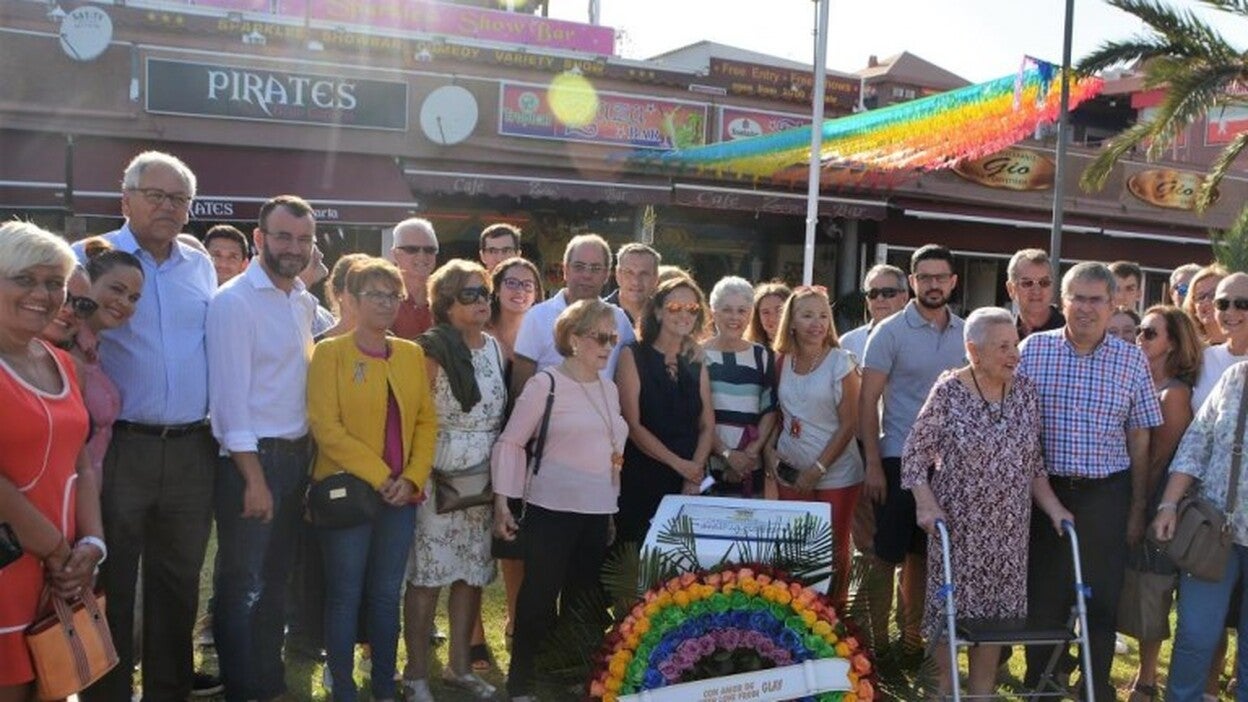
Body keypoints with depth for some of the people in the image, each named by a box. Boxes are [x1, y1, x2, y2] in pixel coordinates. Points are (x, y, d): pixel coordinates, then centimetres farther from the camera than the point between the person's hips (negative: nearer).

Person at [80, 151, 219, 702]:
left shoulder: (201, 265, 10)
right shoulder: (90, 258, -3)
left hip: (192, 450, 4)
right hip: (120, 447, -4)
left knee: (180, 582, 14)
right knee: (110, 583, 6)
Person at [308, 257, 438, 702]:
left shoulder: (412, 355, 9)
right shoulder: (330, 352, -4)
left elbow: (426, 421, 9)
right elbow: (325, 427, -12)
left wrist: (412, 478, -5)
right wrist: (378, 476, -16)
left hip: (401, 495, 4)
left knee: (387, 595, 11)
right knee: (345, 596, 3)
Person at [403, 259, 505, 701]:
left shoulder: (495, 348, 9)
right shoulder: (432, 351, -9)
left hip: (484, 478, 6)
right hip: (438, 477, -6)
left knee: (473, 573, 12)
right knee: (427, 576, 1)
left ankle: (459, 665, 26)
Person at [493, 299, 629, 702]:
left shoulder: (609, 389, 11)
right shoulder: (546, 384, -8)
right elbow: (510, 443, -7)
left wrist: (612, 508, 18)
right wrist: (502, 503, -12)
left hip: (598, 510, 6)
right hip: (553, 509, -6)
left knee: (583, 597, 12)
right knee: (540, 595, 2)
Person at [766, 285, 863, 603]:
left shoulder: (841, 362, -8)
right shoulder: (783, 361, 4)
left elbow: (848, 424, -9)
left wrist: (818, 469, -13)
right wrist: (770, 452, 0)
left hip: (835, 475, -4)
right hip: (790, 473, 4)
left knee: (833, 550, 3)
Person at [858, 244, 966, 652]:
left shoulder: (966, 333, 7)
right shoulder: (890, 332, -5)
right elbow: (868, 400, -7)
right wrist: (872, 464, -12)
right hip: (900, 458, -4)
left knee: (923, 554, 13)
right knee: (887, 554, 2)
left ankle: (911, 635, 25)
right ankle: (878, 640, 12)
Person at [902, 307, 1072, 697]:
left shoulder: (1026, 392, 2)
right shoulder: (948, 392, -11)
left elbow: (1033, 463, 9)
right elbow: (914, 452, -8)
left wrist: (1052, 506, 0)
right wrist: (926, 504, -18)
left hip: (1008, 529, 4)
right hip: (957, 525, -4)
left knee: (996, 612, 10)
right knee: (950, 610, 6)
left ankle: (983, 691, 25)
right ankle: (945, 688, 24)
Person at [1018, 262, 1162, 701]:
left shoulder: (1132, 361, 1)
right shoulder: (1033, 349, -1)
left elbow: (1139, 440, 5)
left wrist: (1138, 510, 4)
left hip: (1106, 495, 0)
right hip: (1045, 491, 0)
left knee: (1102, 596, 8)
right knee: (1043, 594, 9)